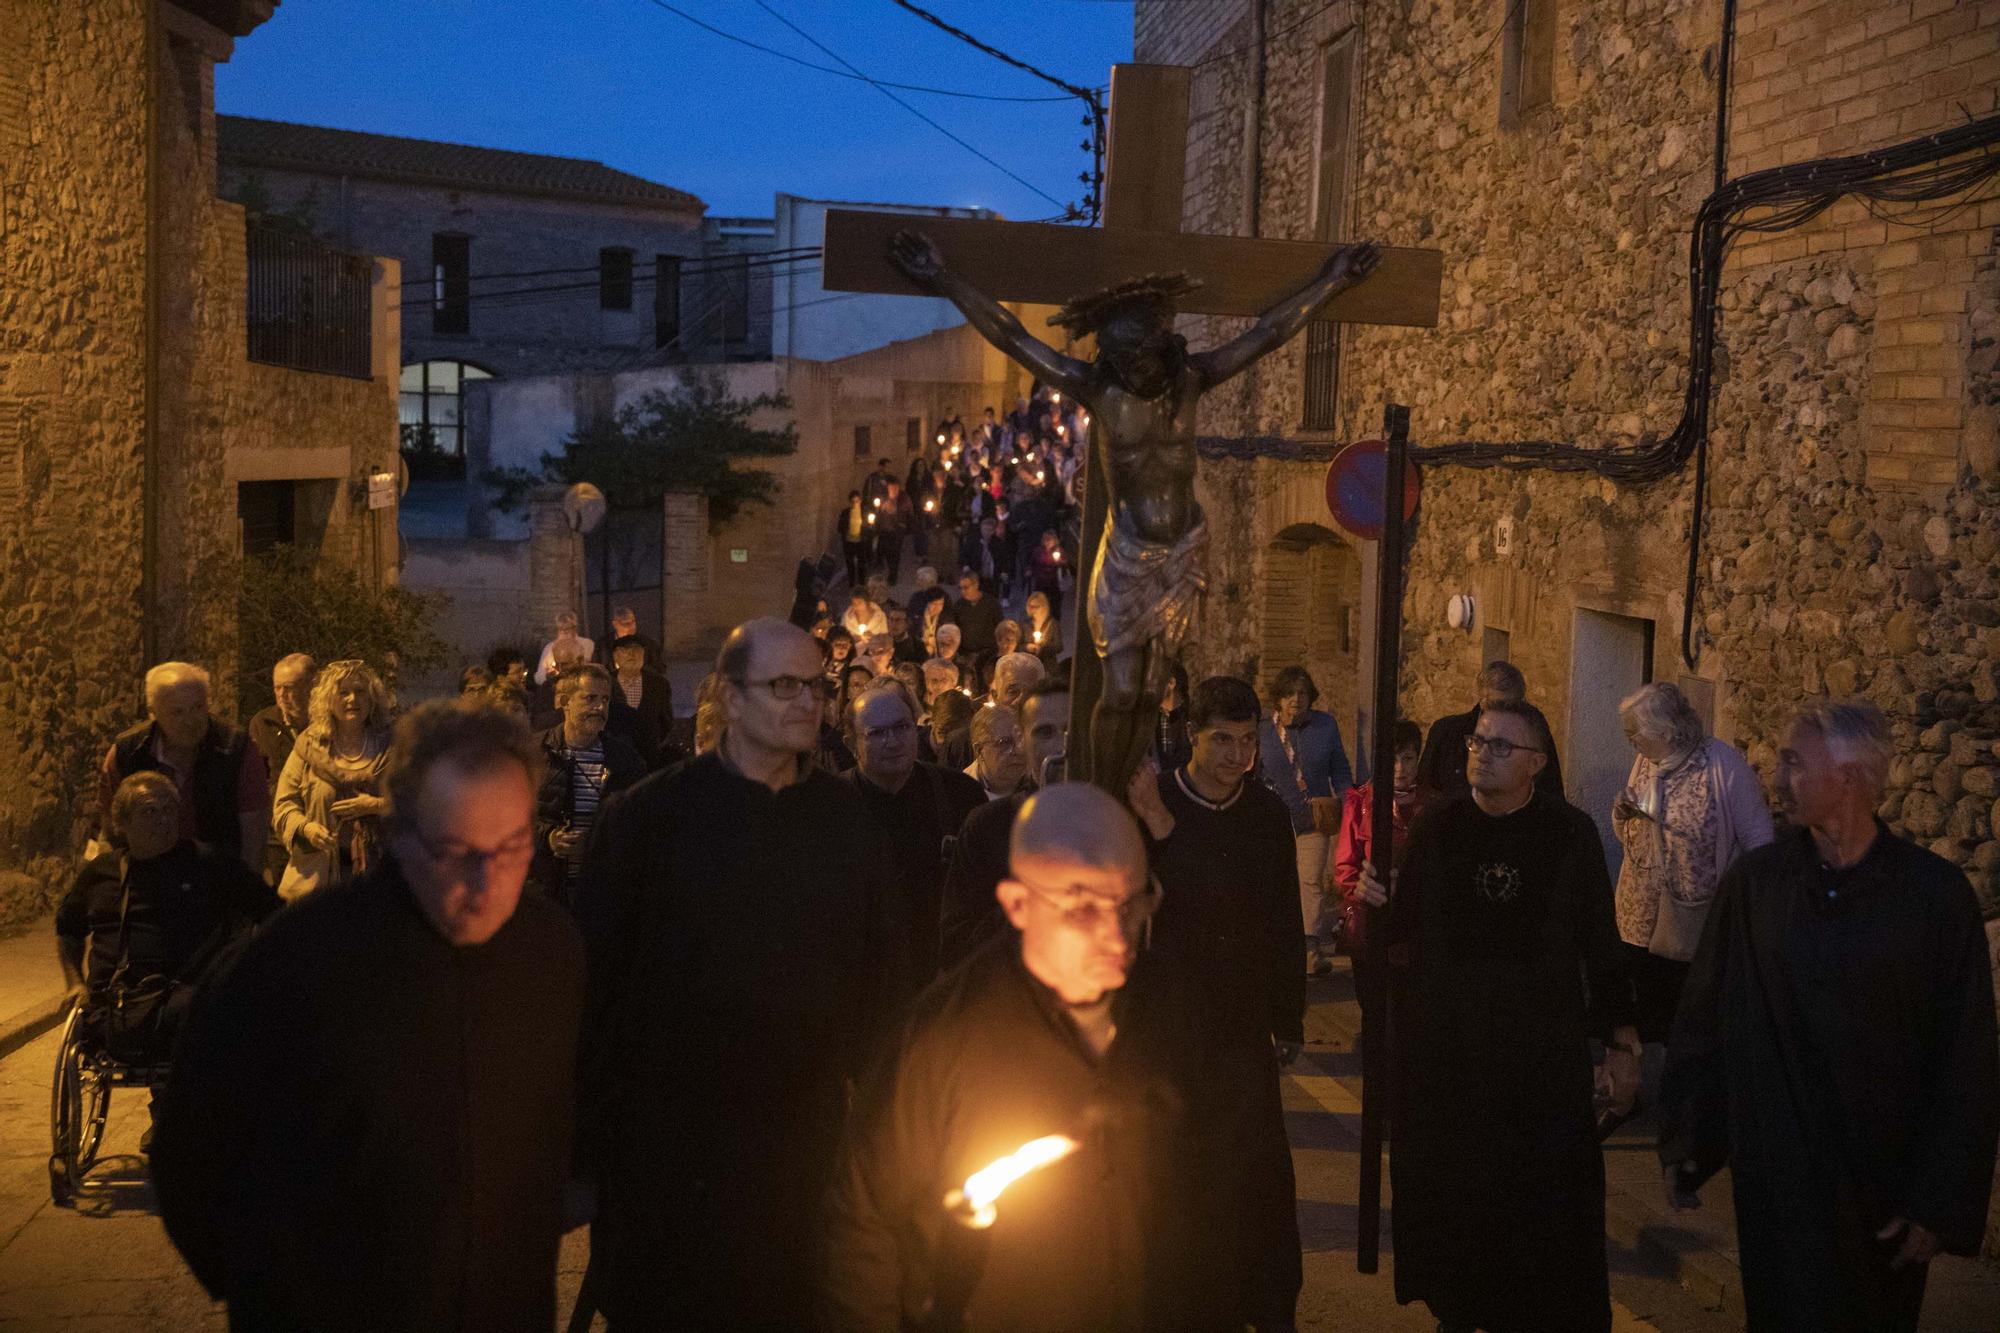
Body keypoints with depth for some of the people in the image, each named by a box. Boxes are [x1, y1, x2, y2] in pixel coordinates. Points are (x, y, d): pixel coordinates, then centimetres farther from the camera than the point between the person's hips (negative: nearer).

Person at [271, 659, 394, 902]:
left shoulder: (389, 747, 7)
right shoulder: (309, 745, 8)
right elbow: (284, 803, 7)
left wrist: (377, 805, -11)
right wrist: (305, 827, -11)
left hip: (375, 868, 0)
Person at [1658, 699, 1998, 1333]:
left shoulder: (1936, 892, -10)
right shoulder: (1754, 880, -5)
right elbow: (1702, 1022, 1)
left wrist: (1942, 1201, -7)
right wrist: (1683, 1144, 3)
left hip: (1886, 1182, -1)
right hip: (1776, 1170, 1)